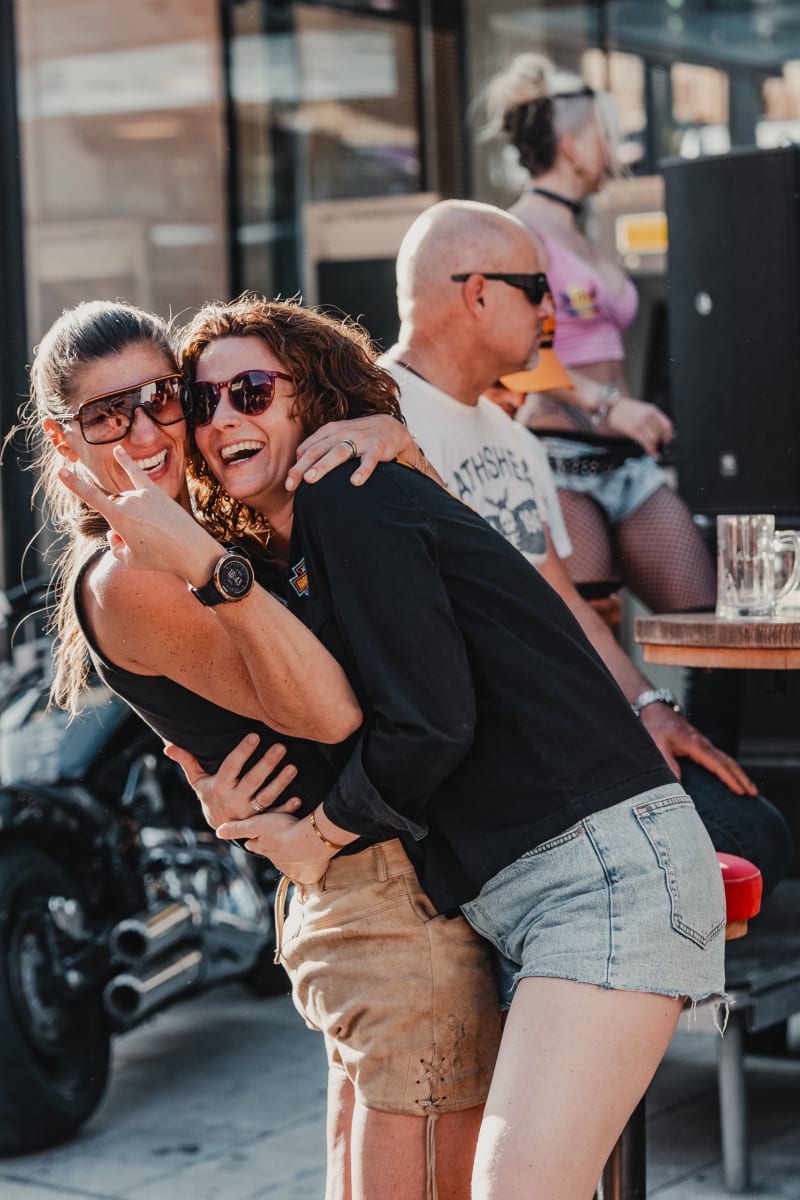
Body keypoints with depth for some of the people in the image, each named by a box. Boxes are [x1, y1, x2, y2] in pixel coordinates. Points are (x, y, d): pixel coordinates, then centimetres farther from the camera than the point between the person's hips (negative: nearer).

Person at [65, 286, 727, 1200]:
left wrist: (319, 833, -1)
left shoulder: (349, 500, -7)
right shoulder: (293, 559, 22)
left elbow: (430, 721, -15)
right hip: (518, 900, 10)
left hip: (606, 866, -10)